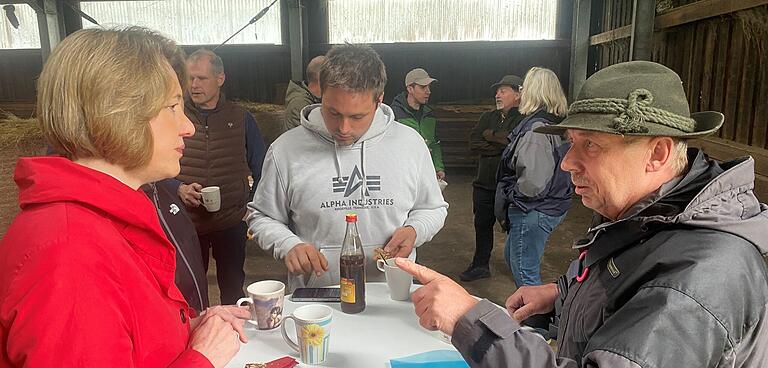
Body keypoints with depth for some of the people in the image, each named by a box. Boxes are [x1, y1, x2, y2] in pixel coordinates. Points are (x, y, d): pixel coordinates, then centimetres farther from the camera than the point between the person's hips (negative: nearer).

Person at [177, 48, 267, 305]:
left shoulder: (241, 118, 1)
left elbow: (260, 171, 4)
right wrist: (180, 188, -15)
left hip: (232, 223, 0)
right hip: (187, 222, 0)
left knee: (233, 287, 17)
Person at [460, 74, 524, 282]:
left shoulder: (524, 120, -9)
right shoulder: (488, 117, 13)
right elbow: (473, 144, 2)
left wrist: (491, 135, -10)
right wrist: (502, 144, -10)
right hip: (485, 184, 7)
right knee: (482, 225, 16)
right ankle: (480, 266, 31)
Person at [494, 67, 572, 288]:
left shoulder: (536, 128, -23)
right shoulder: (557, 124, 8)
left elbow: (533, 182, -30)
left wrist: (511, 198, -12)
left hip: (532, 212, -11)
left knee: (525, 273, 1)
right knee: (511, 257, 26)